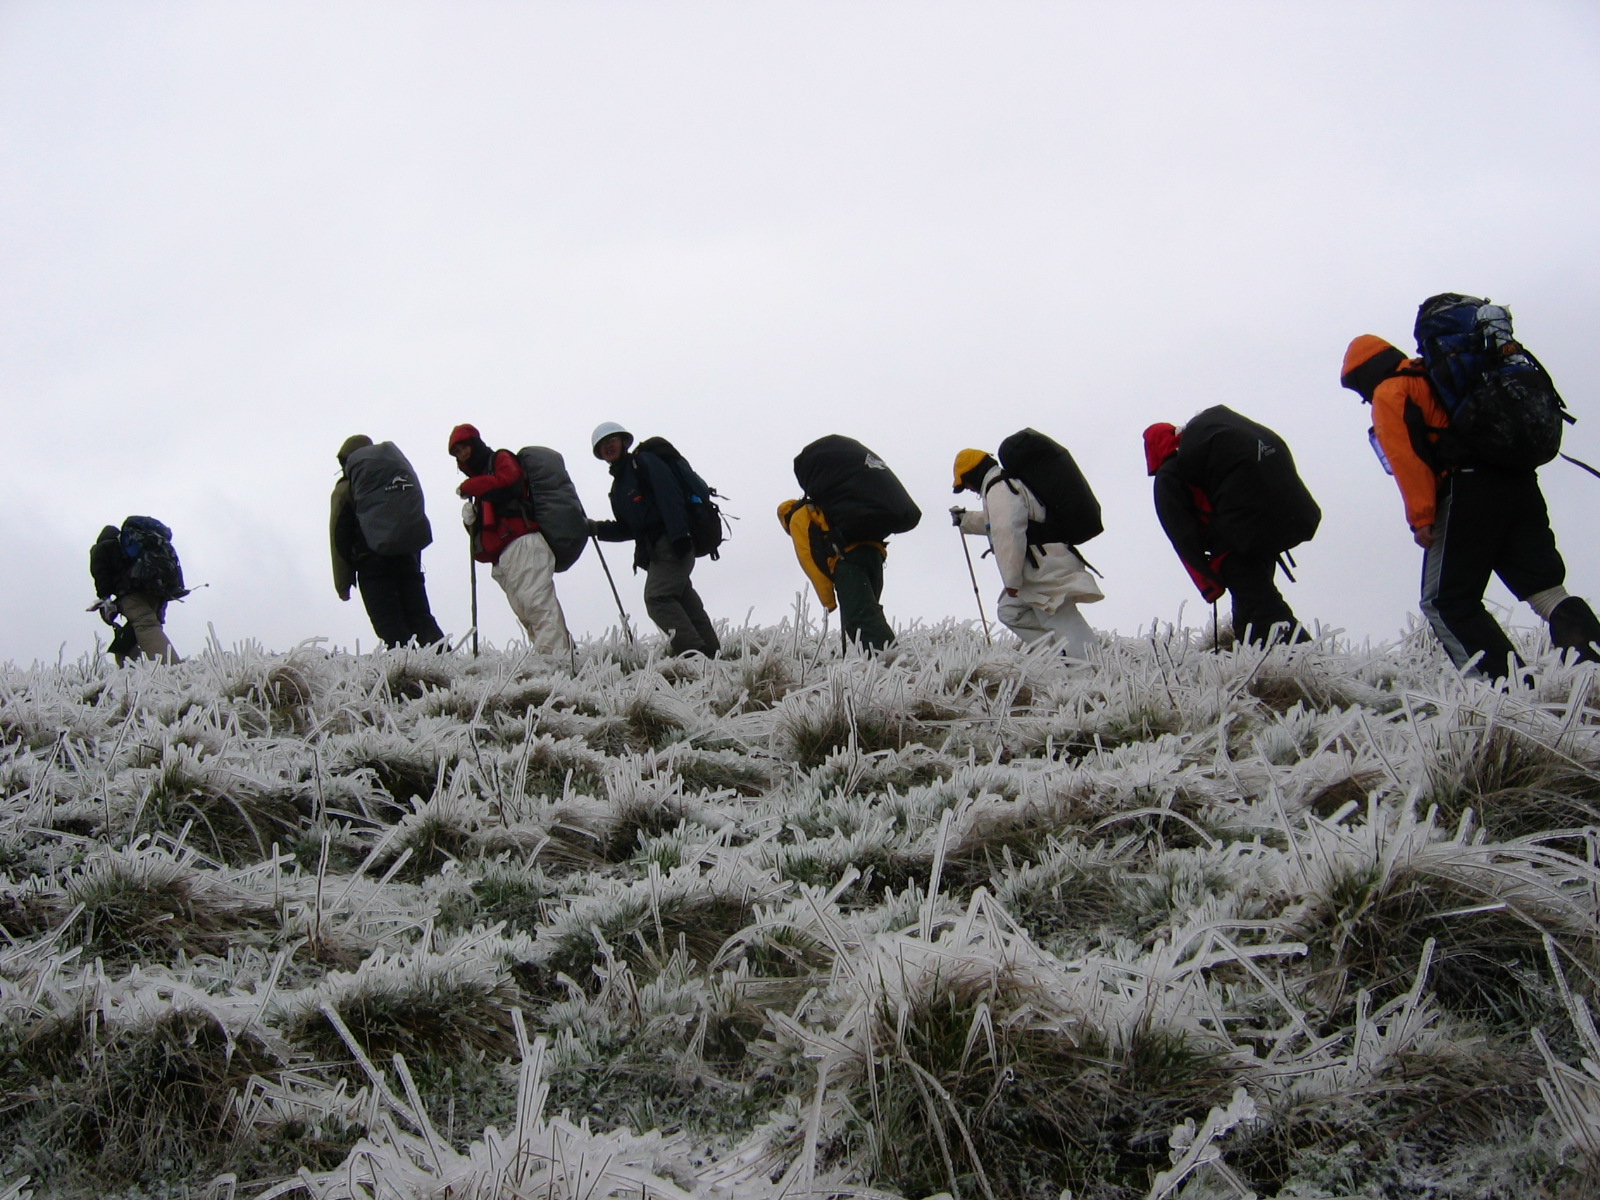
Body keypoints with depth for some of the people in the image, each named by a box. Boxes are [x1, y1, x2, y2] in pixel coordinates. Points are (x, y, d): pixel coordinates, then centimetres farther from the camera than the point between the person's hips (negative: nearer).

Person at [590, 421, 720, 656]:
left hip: (673, 545, -9)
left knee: (658, 597, -21)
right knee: (685, 602, 4)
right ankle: (711, 653, 3)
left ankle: (693, 652, -29)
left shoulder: (644, 462, 1)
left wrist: (678, 535, -24)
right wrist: (597, 528, 8)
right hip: (654, 552, 9)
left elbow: (669, 496, -13)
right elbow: (627, 529, 24)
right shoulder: (618, 487, 25)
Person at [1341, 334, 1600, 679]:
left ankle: (1509, 681, -10)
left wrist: (1421, 518, -13)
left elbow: (1406, 458, -10)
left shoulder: (1389, 394, 5)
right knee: (1547, 589, 2)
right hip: (1519, 481, 8)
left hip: (1468, 495, -8)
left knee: (1445, 602, 1)